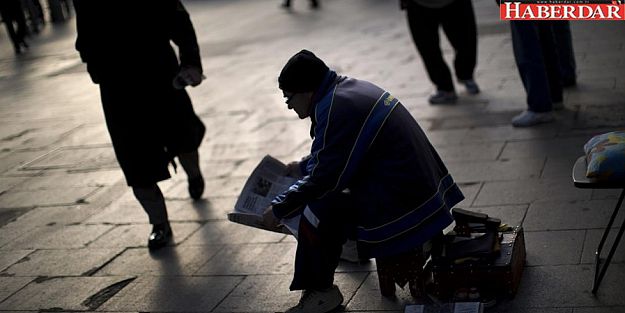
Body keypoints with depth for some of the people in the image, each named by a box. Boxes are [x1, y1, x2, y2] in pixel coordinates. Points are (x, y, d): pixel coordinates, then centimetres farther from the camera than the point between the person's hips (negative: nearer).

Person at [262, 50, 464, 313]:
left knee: (318, 212, -17)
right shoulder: (349, 87, 10)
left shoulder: (335, 110, -20)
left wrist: (279, 210, -7)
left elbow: (325, 179, -17)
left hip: (401, 200, -11)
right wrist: (304, 166, 32)